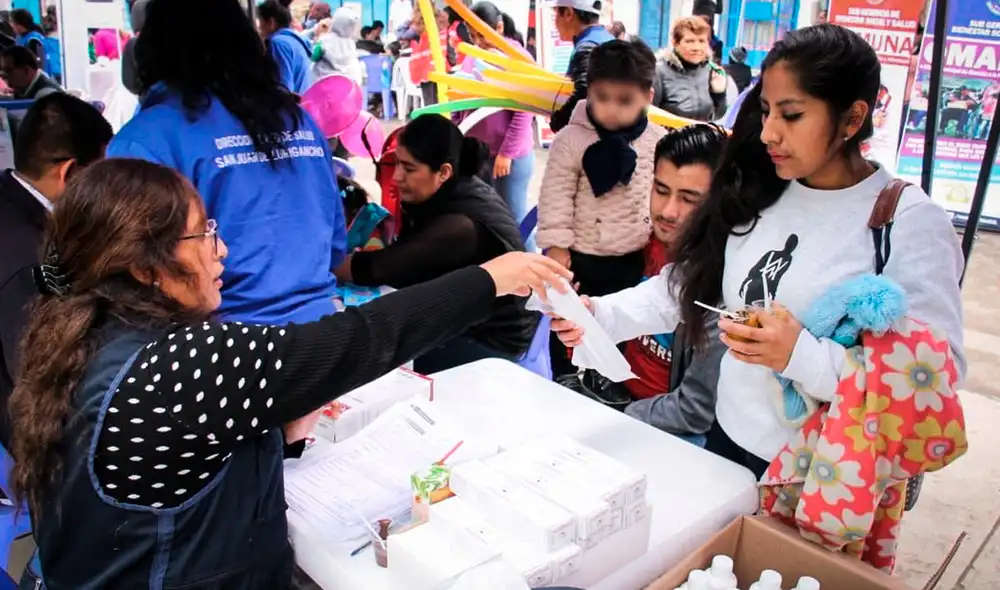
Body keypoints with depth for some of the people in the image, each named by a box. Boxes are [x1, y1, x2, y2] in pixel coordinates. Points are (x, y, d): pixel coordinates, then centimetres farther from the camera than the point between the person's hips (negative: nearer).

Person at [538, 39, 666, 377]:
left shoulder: (657, 142, -5)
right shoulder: (571, 140, -13)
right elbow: (555, 199, -10)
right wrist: (556, 248, -12)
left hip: (633, 260, 2)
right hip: (582, 259, -2)